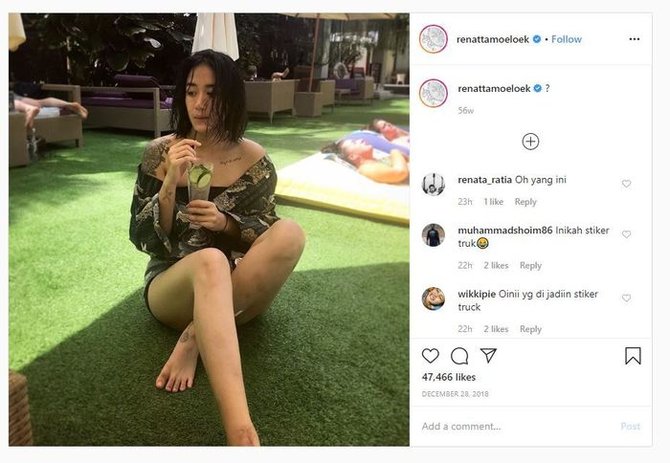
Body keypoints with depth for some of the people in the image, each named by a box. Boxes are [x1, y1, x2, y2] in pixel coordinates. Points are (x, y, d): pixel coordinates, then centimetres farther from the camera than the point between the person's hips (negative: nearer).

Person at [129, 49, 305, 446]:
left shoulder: (254, 159, -1)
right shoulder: (160, 153, -3)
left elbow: (267, 238, 2)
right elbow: (143, 240, -5)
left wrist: (224, 223, -18)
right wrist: (170, 184, -21)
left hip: (240, 289, 2)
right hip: (173, 285, -2)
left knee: (290, 233, -27)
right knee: (210, 262, -39)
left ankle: (195, 337, -23)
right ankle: (242, 433, -53)